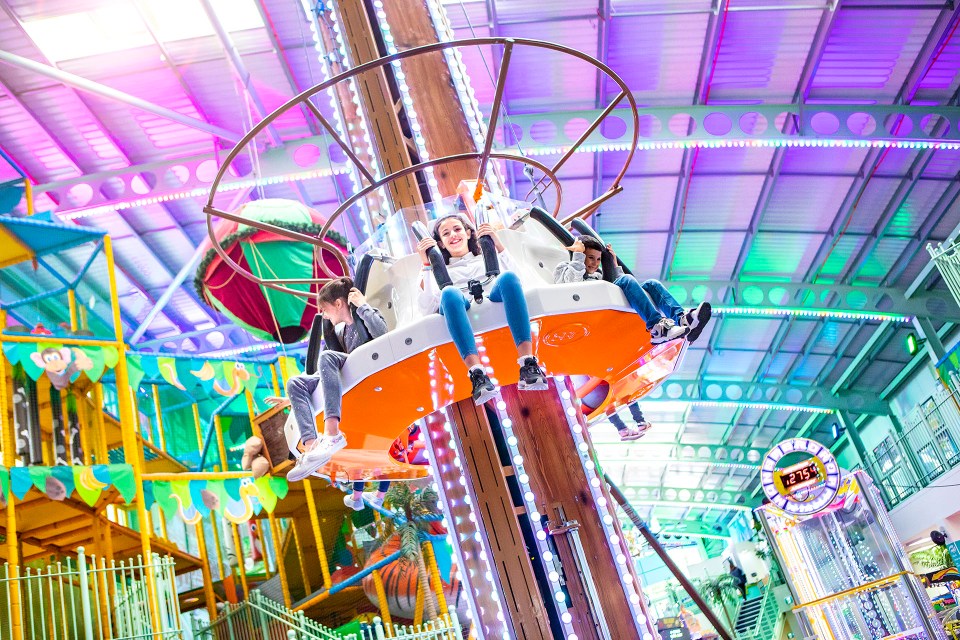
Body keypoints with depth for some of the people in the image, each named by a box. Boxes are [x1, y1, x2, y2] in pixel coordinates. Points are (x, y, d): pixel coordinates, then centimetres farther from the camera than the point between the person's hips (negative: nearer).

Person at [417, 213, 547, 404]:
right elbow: (427, 309, 8)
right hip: (462, 311, -1)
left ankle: (528, 364, -43)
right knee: (449, 293, -34)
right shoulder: (439, 271, 30)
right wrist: (426, 265, 3)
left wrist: (498, 245, 4)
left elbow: (514, 278, 12)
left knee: (508, 278, -30)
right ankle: (477, 374, -50)